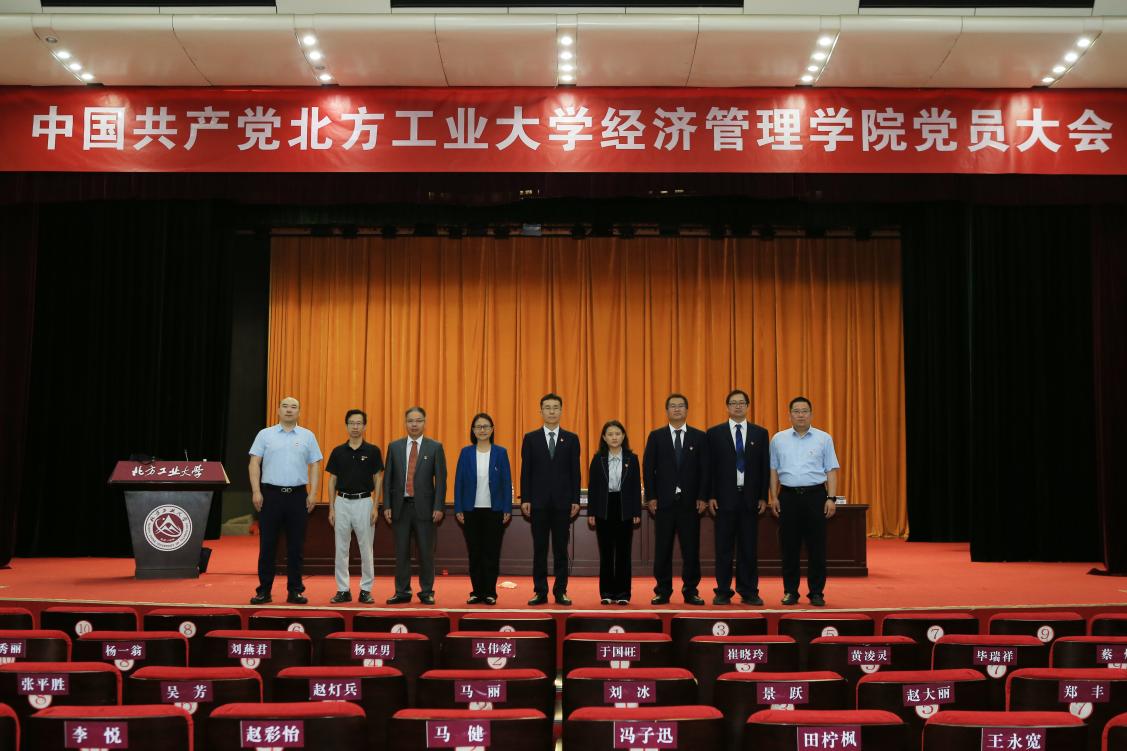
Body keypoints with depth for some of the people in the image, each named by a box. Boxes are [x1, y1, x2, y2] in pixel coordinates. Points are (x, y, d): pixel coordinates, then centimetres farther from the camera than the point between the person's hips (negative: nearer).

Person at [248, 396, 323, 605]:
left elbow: (315, 466, 6)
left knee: (295, 546, 4)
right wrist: (256, 491, -7)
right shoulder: (265, 434, 6)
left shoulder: (308, 436, 8)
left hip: (298, 495, 1)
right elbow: (255, 464, 2)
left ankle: (295, 591, 11)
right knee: (267, 545, 2)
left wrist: (313, 493, -3)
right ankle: (264, 590, 10)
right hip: (270, 494, -1)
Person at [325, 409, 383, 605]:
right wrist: (331, 508, 0)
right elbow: (332, 481, 7)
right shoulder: (338, 452, 4)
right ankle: (343, 590, 11)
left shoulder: (372, 451, -1)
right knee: (341, 549, 4)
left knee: (366, 549, 2)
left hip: (364, 502, -2)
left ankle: (366, 590, 11)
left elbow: (378, 480, 0)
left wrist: (375, 507, -8)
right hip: (342, 502, 2)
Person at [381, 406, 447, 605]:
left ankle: (426, 592, 11)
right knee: (401, 551, 6)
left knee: (426, 552, 2)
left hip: (424, 507, -2)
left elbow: (440, 479, -1)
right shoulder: (394, 447, 9)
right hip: (400, 506, 2)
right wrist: (387, 506, 1)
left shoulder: (435, 447, 2)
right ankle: (402, 592, 14)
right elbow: (388, 478, 8)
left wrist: (439, 507, -9)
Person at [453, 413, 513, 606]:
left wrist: (507, 509, -4)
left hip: (494, 510, -1)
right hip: (471, 510, 1)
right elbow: (459, 481, 3)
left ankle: (490, 592, 10)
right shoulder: (466, 453, 3)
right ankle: (476, 592, 14)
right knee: (474, 552, 6)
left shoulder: (500, 453, 2)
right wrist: (458, 509, -3)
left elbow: (507, 482, 1)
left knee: (492, 552, 3)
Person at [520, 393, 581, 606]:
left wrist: (576, 500, -2)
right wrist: (524, 499, -4)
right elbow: (525, 471, 3)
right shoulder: (530, 438, 5)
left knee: (561, 549, 4)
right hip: (538, 501, 0)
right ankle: (540, 592, 9)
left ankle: (560, 592, 10)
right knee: (539, 549, 4)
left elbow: (575, 472, 4)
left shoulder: (571, 439, 5)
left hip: (562, 501, 0)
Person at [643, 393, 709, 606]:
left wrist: (703, 497, -5)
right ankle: (663, 592, 11)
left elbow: (704, 469, 3)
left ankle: (691, 591, 11)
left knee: (691, 549, 2)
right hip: (664, 501, 0)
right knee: (662, 549, 3)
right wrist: (651, 497, -5)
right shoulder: (656, 436, 6)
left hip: (690, 501, 0)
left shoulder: (699, 437, 7)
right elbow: (648, 468, 3)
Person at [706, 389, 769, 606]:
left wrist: (763, 497, 0)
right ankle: (723, 592, 10)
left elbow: (765, 467, 6)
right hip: (725, 498, -1)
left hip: (750, 498, 1)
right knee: (724, 548, 3)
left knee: (748, 548, 5)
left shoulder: (760, 433, 8)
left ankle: (749, 592, 11)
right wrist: (710, 496, -5)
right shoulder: (715, 433, 3)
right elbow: (710, 467, 1)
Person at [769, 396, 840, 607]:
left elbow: (831, 470, 1)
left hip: (815, 495, -1)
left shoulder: (824, 438, 3)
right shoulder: (779, 439, 7)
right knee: (789, 547, 5)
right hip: (788, 496, 1)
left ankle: (816, 592, 10)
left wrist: (831, 498, -6)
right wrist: (774, 497, 2)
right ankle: (790, 591, 13)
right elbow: (773, 470, 8)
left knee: (816, 547, 1)